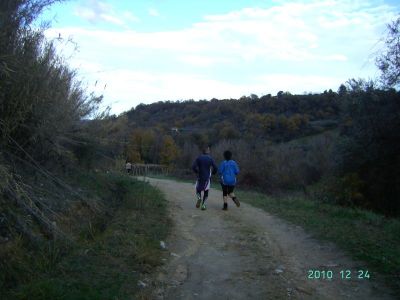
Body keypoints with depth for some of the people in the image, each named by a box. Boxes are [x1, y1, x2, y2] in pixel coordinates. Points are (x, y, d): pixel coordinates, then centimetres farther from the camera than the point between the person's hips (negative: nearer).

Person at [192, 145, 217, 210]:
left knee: (198, 190, 16)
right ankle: (203, 205, 1)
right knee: (206, 191, 9)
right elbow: (215, 168, -6)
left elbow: (193, 167, -10)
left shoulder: (199, 158, -2)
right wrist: (213, 173, 14)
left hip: (200, 177, 1)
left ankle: (199, 198, -14)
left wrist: (197, 172, 9)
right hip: (207, 178, 0)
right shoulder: (210, 159, -4)